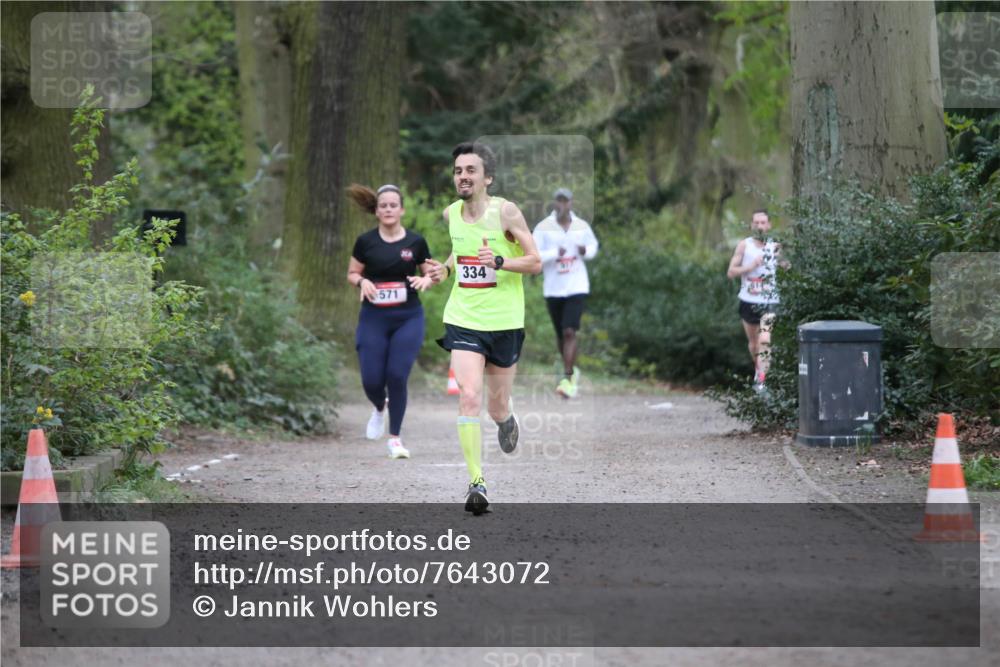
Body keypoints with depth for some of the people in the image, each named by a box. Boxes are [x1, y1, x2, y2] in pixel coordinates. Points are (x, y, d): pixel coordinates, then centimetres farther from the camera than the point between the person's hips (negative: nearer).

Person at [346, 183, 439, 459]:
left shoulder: (415, 242, 1)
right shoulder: (366, 241, 0)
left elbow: (433, 274, 11)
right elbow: (352, 273, 10)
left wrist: (426, 280, -12)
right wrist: (362, 281, -12)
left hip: (408, 318, -1)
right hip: (373, 319, 1)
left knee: (397, 376, -9)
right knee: (371, 381, -5)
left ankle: (395, 438, 5)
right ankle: (379, 408, 32)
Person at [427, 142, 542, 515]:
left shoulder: (505, 212, -11)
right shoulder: (450, 214, 3)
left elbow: (535, 262, -9)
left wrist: (499, 262, -25)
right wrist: (447, 268, 5)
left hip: (504, 322, -2)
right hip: (463, 320, 2)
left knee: (497, 407, 10)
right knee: (468, 397, -16)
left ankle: (507, 418, 49)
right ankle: (476, 482, -15)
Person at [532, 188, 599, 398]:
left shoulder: (582, 226, 1)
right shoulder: (543, 227, -5)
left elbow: (593, 245, 18)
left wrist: (586, 251, -5)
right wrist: (554, 254, -23)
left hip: (577, 288, -1)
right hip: (553, 289, 1)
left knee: (569, 332, -14)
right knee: (561, 334, 12)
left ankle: (567, 380, -15)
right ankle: (572, 371, 35)